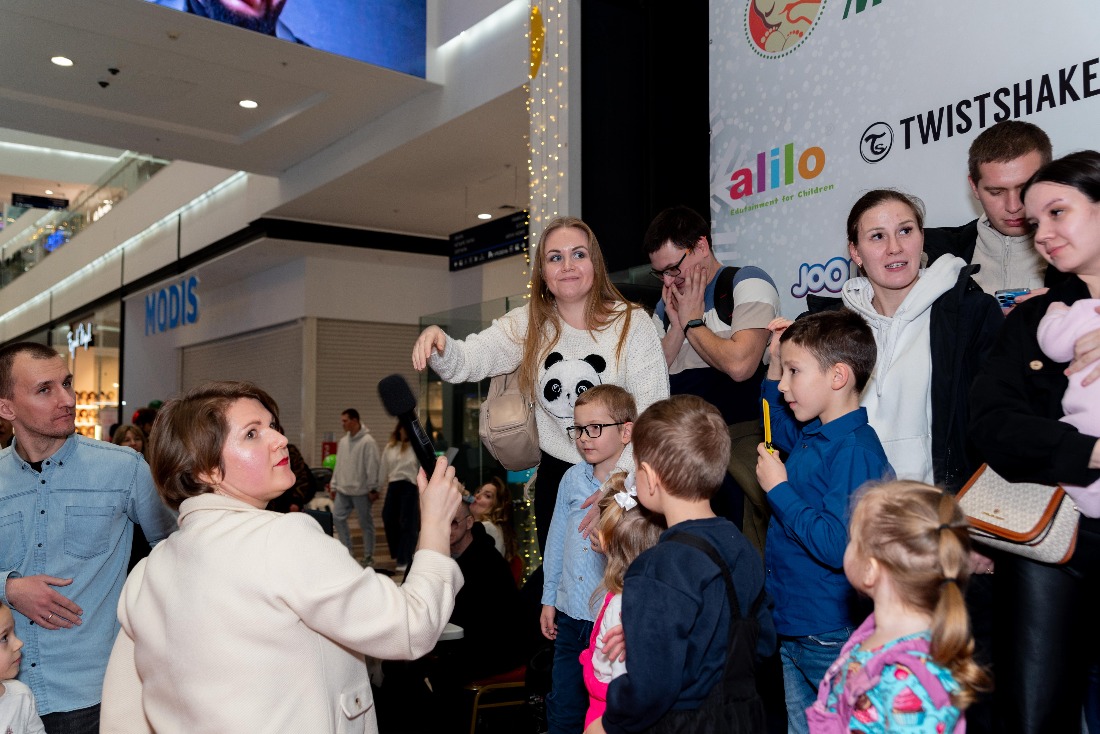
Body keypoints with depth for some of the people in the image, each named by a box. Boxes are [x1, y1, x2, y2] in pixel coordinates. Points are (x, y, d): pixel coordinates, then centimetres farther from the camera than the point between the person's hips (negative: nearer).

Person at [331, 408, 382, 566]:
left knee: (366, 523, 2)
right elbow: (338, 465, 17)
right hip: (343, 489, 7)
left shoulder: (367, 441, -12)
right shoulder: (343, 441, 12)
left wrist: (373, 489, -15)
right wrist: (334, 486, 14)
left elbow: (373, 467, -14)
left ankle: (368, 556, 12)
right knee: (337, 517, 2)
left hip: (361, 490, -7)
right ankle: (348, 550, 15)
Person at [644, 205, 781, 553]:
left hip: (740, 434, -6)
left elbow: (739, 364, -21)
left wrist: (692, 321, -7)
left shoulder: (748, 283, -5)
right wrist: (676, 325, -2)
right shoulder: (667, 304, 16)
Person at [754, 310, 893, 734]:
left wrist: (779, 490, -22)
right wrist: (775, 362, 14)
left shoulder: (855, 452, -25)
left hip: (829, 635, -9)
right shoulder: (813, 434, 3)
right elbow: (779, 426, 28)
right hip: (791, 620, 9)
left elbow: (838, 547, -31)